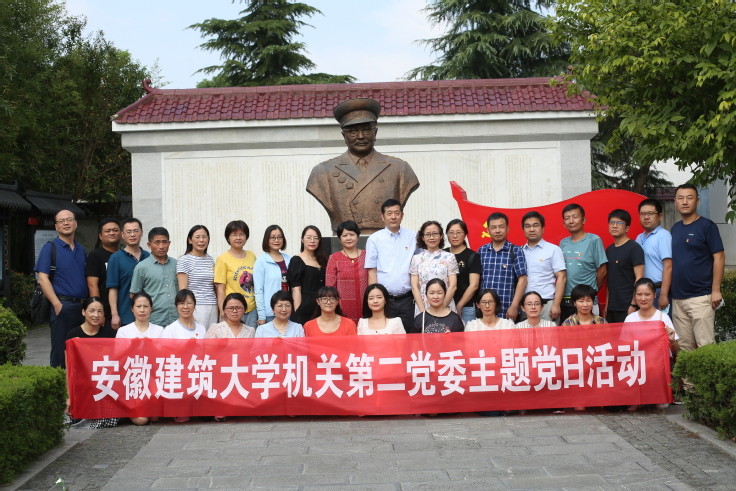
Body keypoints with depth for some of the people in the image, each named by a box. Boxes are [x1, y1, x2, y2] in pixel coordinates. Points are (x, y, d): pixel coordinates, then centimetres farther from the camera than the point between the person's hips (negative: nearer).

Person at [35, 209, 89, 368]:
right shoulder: (50, 248, 0)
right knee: (60, 351, -1)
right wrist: (57, 304, -15)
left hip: (82, 306, 5)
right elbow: (43, 278, -7)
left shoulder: (81, 249, 16)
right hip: (62, 306, -5)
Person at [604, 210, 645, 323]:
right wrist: (607, 304, 14)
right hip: (612, 308, 6)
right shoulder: (609, 250, 13)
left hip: (627, 307, -6)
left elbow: (639, 278, -11)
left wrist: (633, 305, -15)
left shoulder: (634, 248, -6)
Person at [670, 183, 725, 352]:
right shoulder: (675, 228, 14)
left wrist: (716, 290, -13)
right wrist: (666, 292, 11)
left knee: (705, 344, -7)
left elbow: (719, 257, -7)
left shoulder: (706, 226, -3)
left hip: (700, 297, -6)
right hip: (678, 298, 6)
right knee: (683, 346, 9)